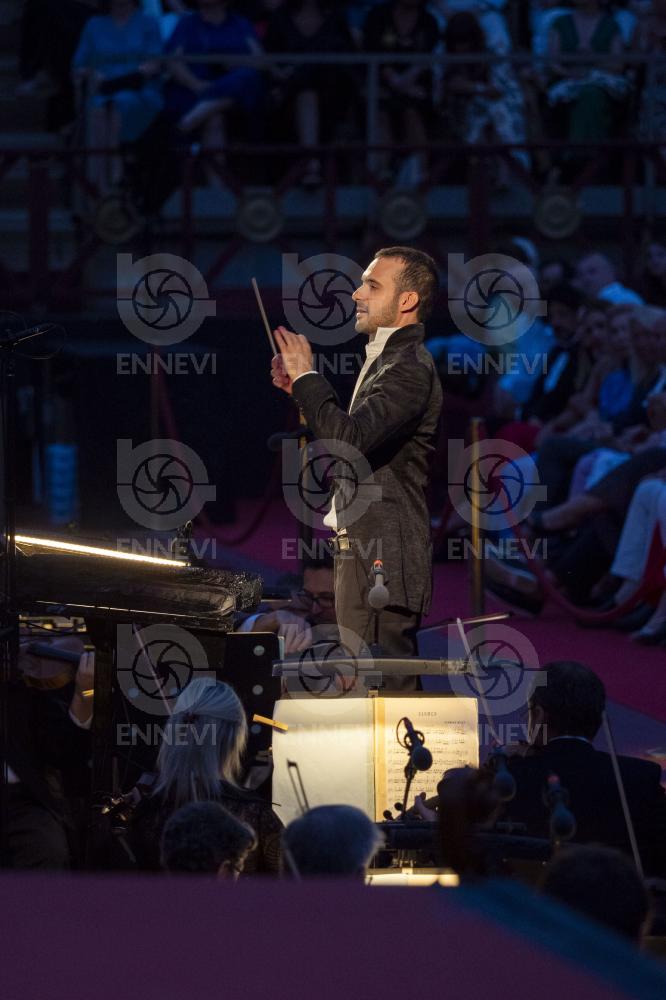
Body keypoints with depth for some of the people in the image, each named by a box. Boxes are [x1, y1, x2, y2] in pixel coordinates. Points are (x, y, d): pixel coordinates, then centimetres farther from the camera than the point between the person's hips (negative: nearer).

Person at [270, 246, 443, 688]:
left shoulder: (411, 369, -15)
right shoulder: (387, 361, 18)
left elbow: (350, 438, -28)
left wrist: (306, 377, -16)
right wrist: (302, 389, 14)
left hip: (384, 557, -11)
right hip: (361, 548, 11)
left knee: (384, 688, -11)